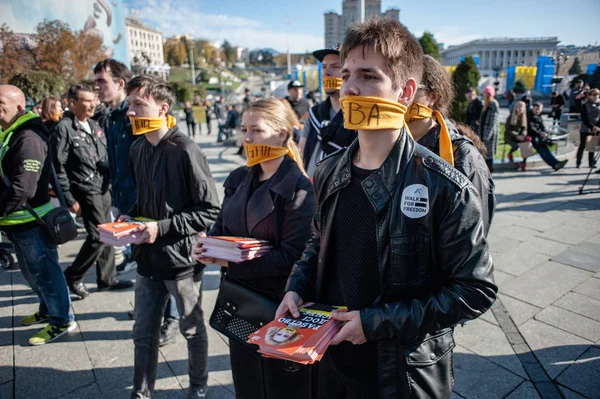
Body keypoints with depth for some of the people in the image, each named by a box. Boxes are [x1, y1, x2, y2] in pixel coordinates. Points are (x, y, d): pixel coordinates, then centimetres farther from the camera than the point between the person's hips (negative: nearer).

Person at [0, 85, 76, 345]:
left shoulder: (28, 137, -20)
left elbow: (22, 188, -26)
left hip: (31, 221, -10)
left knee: (44, 272, 2)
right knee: (31, 271, 22)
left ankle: (62, 320, 16)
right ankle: (48, 309, 39)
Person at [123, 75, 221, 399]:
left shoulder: (184, 150, -17)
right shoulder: (138, 149, 4)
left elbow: (209, 209, -16)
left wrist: (163, 227, -21)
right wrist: (128, 219, -2)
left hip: (181, 258, -5)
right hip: (147, 257, 6)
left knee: (192, 329, 15)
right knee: (143, 332, 17)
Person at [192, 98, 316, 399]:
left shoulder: (298, 188, -17)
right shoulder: (238, 179, 5)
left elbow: (292, 256, -21)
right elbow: (221, 226, 12)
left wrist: (232, 262, -24)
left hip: (279, 304, -6)